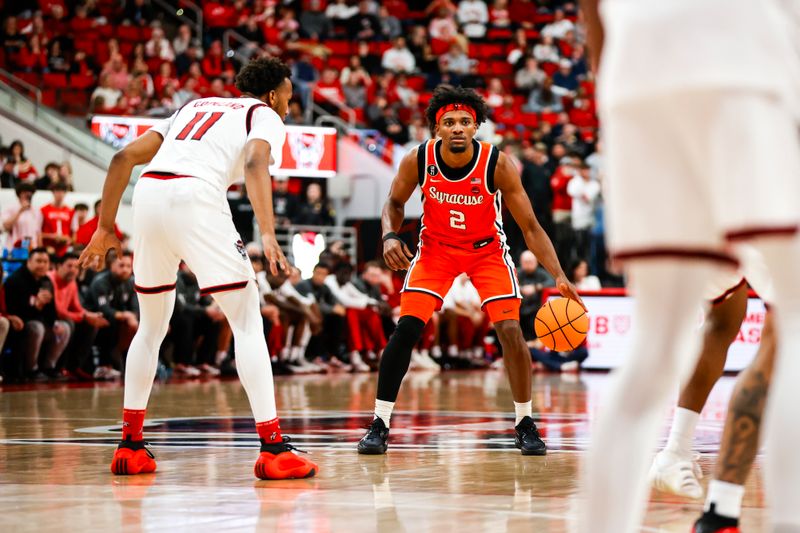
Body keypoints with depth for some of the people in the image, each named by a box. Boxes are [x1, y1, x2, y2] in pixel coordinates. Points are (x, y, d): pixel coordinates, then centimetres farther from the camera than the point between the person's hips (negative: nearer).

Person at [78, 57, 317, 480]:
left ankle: (130, 446, 24)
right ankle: (273, 448, -6)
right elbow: (255, 162, -10)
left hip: (148, 193, 6)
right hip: (195, 196, -6)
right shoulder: (265, 116, 16)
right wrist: (267, 234, -21)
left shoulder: (197, 106, 33)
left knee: (151, 326, 23)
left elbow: (124, 157, 24)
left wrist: (106, 228, 27)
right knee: (247, 321, 2)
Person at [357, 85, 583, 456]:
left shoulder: (497, 164, -26)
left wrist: (559, 277, -32)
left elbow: (530, 227, -21)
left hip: (486, 249, -1)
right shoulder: (418, 160, -21)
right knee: (406, 329, -13)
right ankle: (379, 425, -3)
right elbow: (395, 202, 1)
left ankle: (525, 425, 5)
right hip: (436, 248, 1)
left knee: (511, 332, -13)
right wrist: (390, 236, -20)